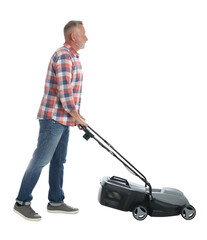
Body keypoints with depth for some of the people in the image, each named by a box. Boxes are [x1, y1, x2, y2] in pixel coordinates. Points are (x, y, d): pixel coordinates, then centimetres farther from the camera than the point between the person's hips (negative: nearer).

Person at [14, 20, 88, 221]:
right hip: (53, 118, -10)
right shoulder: (63, 56, -17)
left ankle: (56, 201, 22)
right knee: (40, 159, -4)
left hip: (63, 119, 10)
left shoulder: (72, 57, 16)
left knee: (58, 160, 13)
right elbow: (63, 91, -23)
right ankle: (22, 202, 5)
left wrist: (77, 115, 16)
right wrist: (76, 116, -14)